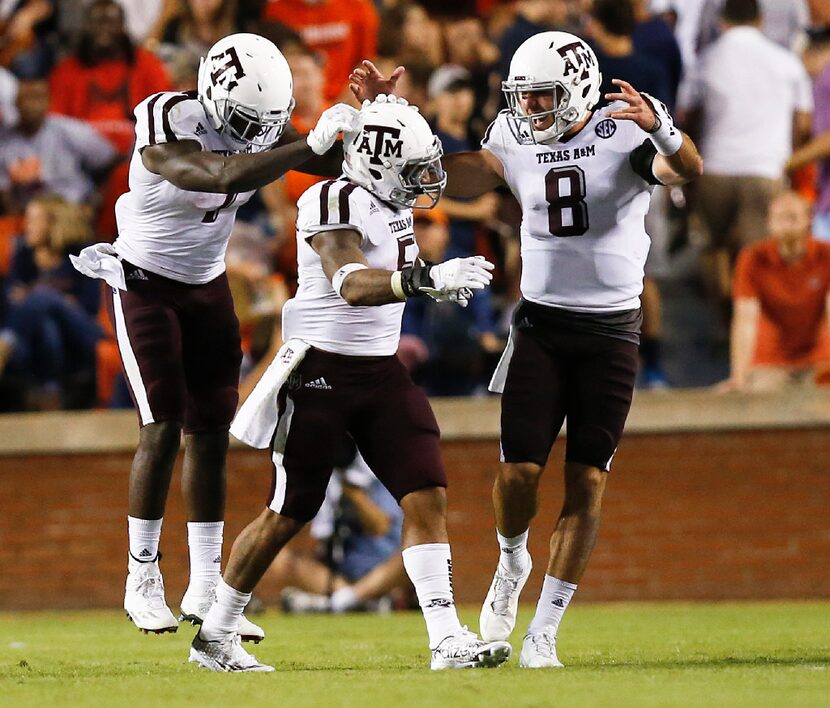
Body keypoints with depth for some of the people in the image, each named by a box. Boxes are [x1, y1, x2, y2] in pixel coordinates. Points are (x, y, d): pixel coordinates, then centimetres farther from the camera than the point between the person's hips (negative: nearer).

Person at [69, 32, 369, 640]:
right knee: (163, 430, -11)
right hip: (145, 286, -6)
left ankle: (205, 590, 9)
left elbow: (346, 165, -7)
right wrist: (310, 145, -47)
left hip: (207, 287, 6)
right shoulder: (167, 128, -28)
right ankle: (142, 581, 1)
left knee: (211, 435, 4)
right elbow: (223, 175, -43)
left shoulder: (257, 125, -9)